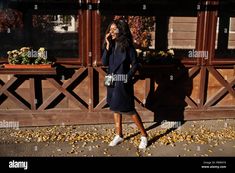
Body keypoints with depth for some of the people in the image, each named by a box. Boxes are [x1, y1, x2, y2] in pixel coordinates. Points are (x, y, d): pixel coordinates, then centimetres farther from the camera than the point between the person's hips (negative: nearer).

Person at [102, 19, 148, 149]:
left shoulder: (127, 46, -11)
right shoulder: (111, 45, 5)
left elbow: (135, 64, -9)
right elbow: (104, 62, -3)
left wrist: (128, 77, -15)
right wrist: (107, 46, -10)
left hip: (123, 83, -6)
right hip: (112, 82, 6)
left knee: (129, 109, -1)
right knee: (115, 108, 13)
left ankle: (144, 135, 14)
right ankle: (119, 135, 27)